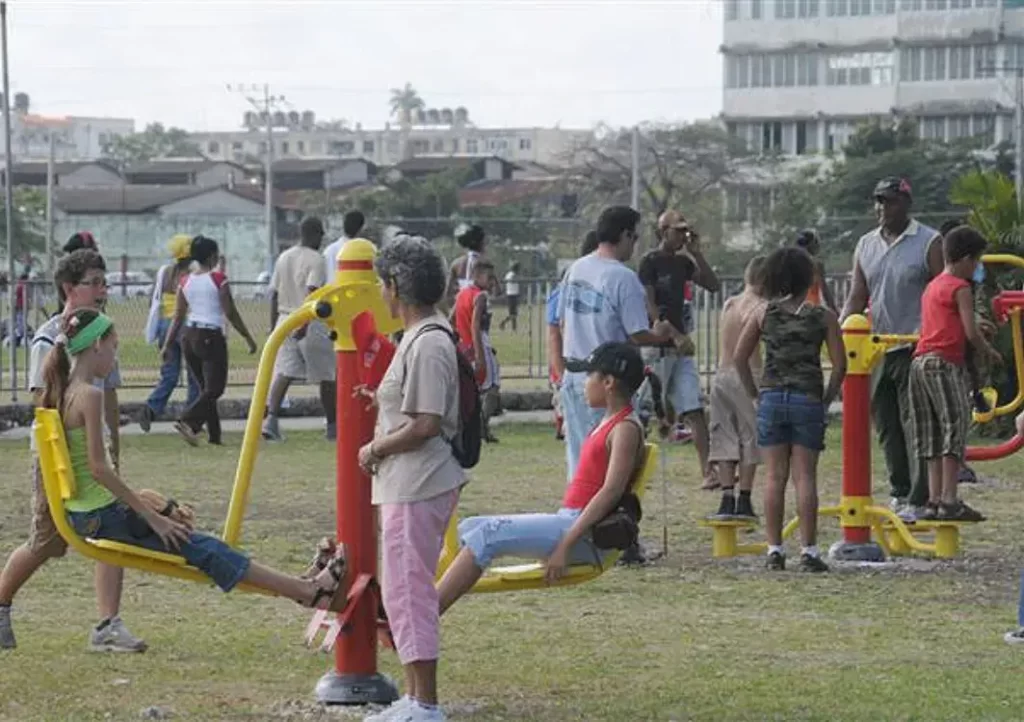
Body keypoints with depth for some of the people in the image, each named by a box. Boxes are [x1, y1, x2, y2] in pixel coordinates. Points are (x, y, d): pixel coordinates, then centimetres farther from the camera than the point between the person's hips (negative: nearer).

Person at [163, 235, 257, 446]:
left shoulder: (185, 281, 6)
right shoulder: (218, 279, -9)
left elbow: (178, 317, 6)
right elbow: (231, 313, -8)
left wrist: (167, 344, 11)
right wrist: (248, 338, 0)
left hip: (189, 336, 6)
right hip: (211, 337, -6)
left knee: (206, 388, 16)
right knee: (214, 388, -3)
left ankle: (214, 435, 16)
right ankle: (187, 421, -24)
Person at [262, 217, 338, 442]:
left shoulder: (283, 257, 11)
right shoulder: (315, 260, -10)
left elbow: (274, 295, 13)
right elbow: (311, 294, -22)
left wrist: (274, 327, 18)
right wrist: (304, 324, -28)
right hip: (310, 322, -6)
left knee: (283, 373, 0)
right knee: (326, 376, 7)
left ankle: (271, 418, -20)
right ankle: (333, 427, 15)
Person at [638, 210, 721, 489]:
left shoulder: (682, 262, 13)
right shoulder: (650, 261, -8)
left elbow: (713, 285, 10)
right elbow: (649, 307, -14)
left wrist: (696, 253, 2)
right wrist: (676, 337, -19)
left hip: (680, 348, 6)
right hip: (657, 347, -6)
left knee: (694, 410, -2)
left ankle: (707, 472, -8)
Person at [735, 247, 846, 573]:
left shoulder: (764, 314, 3)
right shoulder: (823, 316, -1)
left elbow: (739, 358, 2)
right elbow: (839, 365, -4)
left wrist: (755, 395, 10)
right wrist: (827, 399, 7)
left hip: (771, 399, 1)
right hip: (808, 399, -1)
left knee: (775, 477, 6)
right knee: (805, 476, 1)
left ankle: (774, 549, 5)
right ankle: (808, 551, -2)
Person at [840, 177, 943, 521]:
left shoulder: (929, 243, -4)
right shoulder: (865, 245, 12)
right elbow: (857, 298, 13)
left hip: (915, 350, -6)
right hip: (877, 348, 6)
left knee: (915, 425, -7)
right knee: (886, 426, 9)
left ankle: (918, 500, -6)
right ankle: (900, 493, 19)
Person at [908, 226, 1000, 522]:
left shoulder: (932, 286, 21)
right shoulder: (960, 288, -6)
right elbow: (971, 333, -10)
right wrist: (989, 350, 6)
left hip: (920, 362, 9)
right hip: (945, 363, -9)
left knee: (933, 436, 10)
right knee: (955, 428, -8)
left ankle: (934, 500, 7)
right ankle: (949, 501, -14)